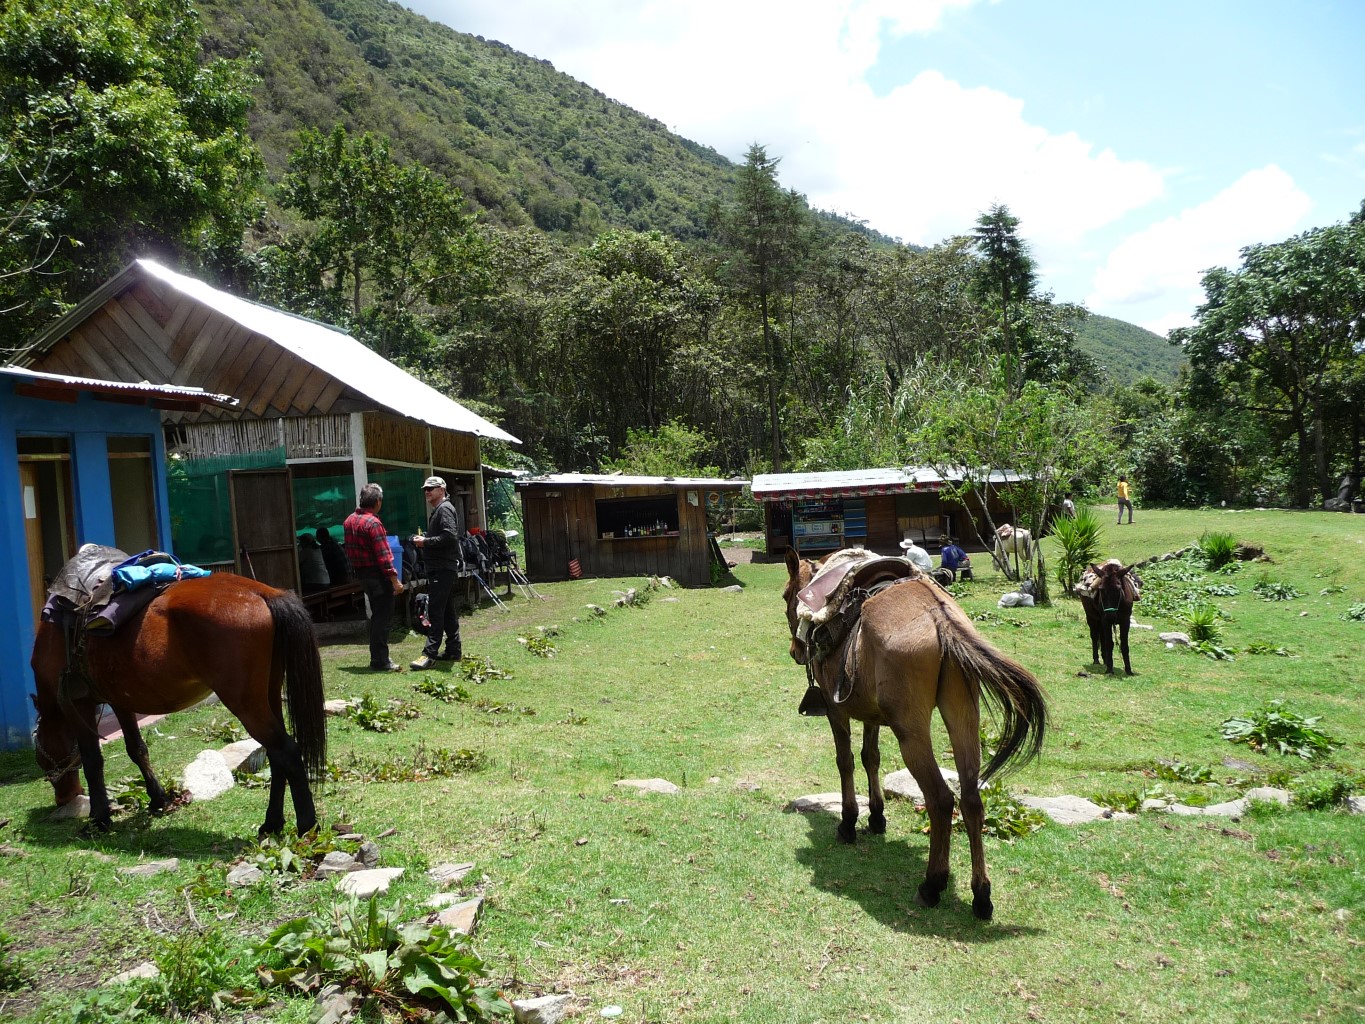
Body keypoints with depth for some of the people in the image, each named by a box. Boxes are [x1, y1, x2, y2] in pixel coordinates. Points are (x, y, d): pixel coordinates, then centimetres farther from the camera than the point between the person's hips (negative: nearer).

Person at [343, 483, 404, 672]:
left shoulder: (349, 520, 9)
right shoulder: (373, 522, -18)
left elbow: (350, 550, 17)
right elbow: (383, 555, -21)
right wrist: (395, 580, -20)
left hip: (361, 573, 9)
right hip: (377, 574, -9)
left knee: (377, 615, 18)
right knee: (382, 616, -3)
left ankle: (378, 657, 24)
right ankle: (380, 661, 0)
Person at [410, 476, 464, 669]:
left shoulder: (444, 509, -11)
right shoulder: (437, 510, 22)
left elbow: (450, 536, -23)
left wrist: (426, 542, -17)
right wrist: (423, 540, 11)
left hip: (443, 568, -11)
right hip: (440, 567, 11)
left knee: (435, 611, -12)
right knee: (448, 611, 13)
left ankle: (430, 653, -12)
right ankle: (453, 650, 18)